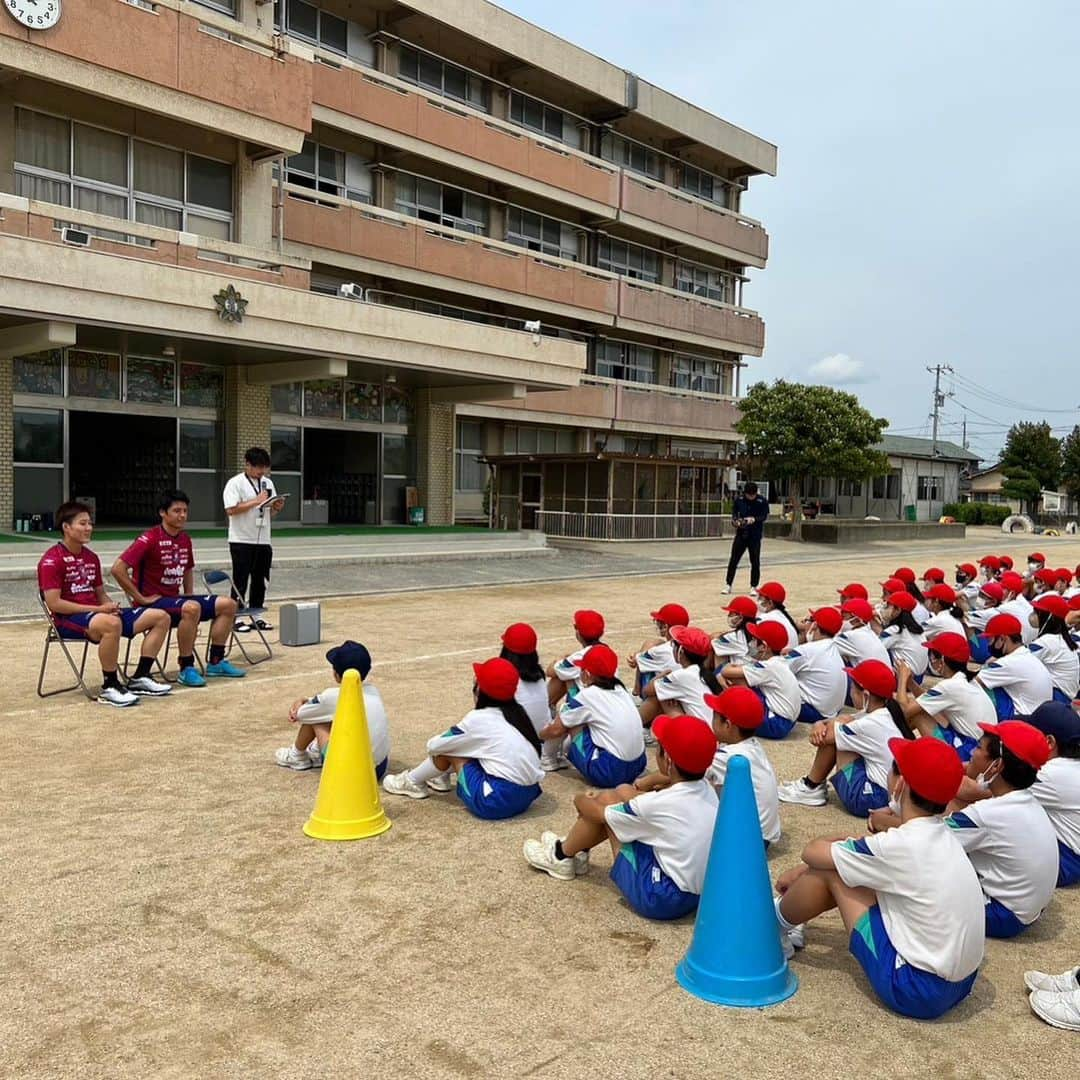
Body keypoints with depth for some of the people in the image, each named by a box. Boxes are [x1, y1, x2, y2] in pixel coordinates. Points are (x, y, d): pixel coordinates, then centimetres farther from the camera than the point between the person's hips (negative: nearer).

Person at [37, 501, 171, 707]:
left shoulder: (91, 557, 16)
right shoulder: (51, 560, -9)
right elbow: (53, 603, -17)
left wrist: (110, 606, -2)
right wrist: (97, 609, -18)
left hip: (95, 612, 9)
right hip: (68, 620, -8)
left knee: (160, 617, -1)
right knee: (112, 624, -43)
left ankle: (140, 678, 2)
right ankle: (109, 688, -27)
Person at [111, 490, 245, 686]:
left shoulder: (185, 539, 9)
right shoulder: (150, 539, -14)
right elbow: (118, 568, -21)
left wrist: (190, 595, 12)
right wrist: (141, 598, -18)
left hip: (176, 599, 8)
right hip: (153, 601, -8)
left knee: (227, 604, -3)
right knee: (191, 608, -36)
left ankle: (216, 662, 6)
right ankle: (186, 669, -23)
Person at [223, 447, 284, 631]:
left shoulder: (268, 483, 12)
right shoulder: (236, 483, -6)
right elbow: (231, 510, -17)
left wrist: (277, 508, -5)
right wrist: (256, 501, -18)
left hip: (263, 540, 6)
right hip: (241, 541, -6)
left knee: (260, 580, 9)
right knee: (240, 581, -1)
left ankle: (256, 616, 18)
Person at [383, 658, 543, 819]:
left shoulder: (477, 719, -9)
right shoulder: (517, 713, 7)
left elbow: (433, 745, 2)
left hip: (498, 802, -7)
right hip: (528, 795, 7)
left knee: (448, 750, 9)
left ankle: (412, 782, 30)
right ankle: (442, 777, 44)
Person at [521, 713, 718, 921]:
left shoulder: (655, 804, -24)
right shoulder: (707, 789, -6)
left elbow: (599, 813, -4)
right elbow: (679, 777, 23)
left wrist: (582, 801, 15)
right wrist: (644, 783, 18)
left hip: (663, 899, -7)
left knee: (605, 801, 0)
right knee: (623, 792, 11)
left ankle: (561, 856, 22)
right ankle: (575, 849, 32)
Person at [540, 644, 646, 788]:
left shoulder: (587, 695, -9)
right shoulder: (620, 689, 9)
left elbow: (557, 730, 3)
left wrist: (538, 735, 24)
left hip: (610, 772, -7)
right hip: (638, 766, 7)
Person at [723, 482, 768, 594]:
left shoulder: (762, 501, -6)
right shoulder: (739, 499, 1)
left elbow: (764, 516, -7)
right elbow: (734, 512, 10)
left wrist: (754, 519, -25)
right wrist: (735, 520, -10)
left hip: (755, 535, -2)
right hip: (741, 533, 2)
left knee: (755, 562, 2)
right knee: (733, 560, 3)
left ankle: (754, 586, 13)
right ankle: (728, 585, 12)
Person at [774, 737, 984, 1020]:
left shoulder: (897, 845, -22)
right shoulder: (942, 836, 2)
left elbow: (813, 852, -8)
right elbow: (871, 852, 17)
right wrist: (802, 872, 21)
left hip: (915, 991, -8)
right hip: (960, 983, 8)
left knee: (831, 872, -4)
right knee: (855, 868, 14)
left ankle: (775, 925, 21)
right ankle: (786, 918, 35)